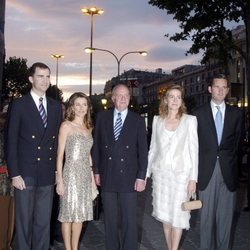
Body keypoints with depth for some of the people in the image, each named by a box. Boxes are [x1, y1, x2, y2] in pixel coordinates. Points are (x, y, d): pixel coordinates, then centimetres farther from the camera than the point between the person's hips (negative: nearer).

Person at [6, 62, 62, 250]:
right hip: (25, 174, -3)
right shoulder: (19, 105, -2)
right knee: (23, 222, 5)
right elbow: (11, 142, -5)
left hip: (48, 175, 4)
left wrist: (58, 169, 6)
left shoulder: (56, 107, 10)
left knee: (44, 222, 10)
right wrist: (14, 174, -10)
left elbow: (58, 140, 12)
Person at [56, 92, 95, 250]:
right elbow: (60, 155, -7)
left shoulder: (88, 128, 12)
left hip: (85, 175, 6)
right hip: (71, 174, -6)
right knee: (69, 214, 2)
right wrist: (60, 180, -12)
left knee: (80, 214, 10)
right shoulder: (66, 126, -5)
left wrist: (92, 177, 13)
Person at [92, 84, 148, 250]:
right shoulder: (102, 117, 6)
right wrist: (96, 171, 4)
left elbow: (143, 150, -1)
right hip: (107, 177, 2)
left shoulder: (138, 120, 1)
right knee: (110, 220, 12)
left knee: (130, 220, 3)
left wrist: (141, 176, -6)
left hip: (128, 177, -1)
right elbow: (96, 146, 8)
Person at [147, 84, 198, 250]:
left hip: (181, 173, -3)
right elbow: (153, 148, 10)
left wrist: (193, 178, -9)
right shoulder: (157, 120, 6)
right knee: (165, 213, 9)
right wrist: (146, 172, 7)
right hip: (161, 172, 3)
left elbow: (194, 150, -4)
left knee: (177, 214, -1)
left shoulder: (190, 120, -2)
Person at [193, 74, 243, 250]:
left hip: (228, 171, 1)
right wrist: (196, 169, -1)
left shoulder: (236, 113, 8)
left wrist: (229, 159, 2)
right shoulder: (199, 113, 4)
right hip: (207, 170, -1)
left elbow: (238, 141, 10)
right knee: (207, 215, 6)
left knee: (226, 215, 7)